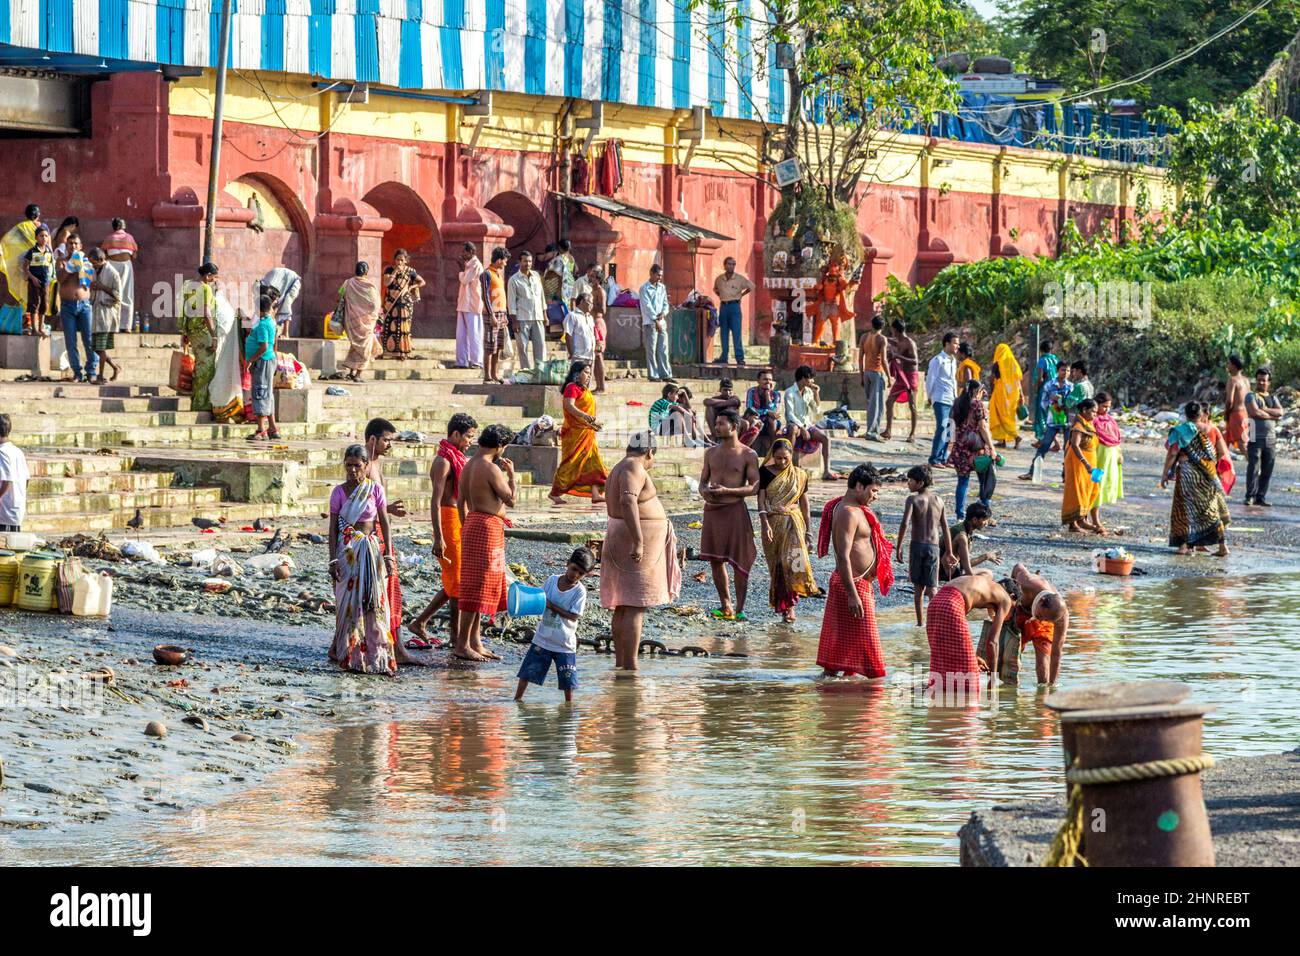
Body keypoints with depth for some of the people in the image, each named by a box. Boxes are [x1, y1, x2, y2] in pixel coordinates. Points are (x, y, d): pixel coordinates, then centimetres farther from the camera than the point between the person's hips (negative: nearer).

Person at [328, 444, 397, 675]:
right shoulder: (339, 492, 2)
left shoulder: (375, 489, 2)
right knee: (347, 603, 1)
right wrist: (333, 560, -4)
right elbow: (333, 528, 2)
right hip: (347, 551, 0)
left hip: (371, 550, 0)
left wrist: (388, 556, -2)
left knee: (374, 602, -3)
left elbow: (384, 524, 3)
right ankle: (347, 654, 9)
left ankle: (376, 656, 0)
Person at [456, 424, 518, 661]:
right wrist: (511, 474, -3)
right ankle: (462, 645, -6)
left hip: (472, 523, 10)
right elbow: (510, 499, -16)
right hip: (487, 526, -10)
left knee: (480, 587, 16)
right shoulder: (491, 468, -17)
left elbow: (461, 503, 16)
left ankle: (475, 642, 20)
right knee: (478, 587, -6)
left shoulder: (468, 466, 12)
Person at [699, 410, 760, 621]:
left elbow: (754, 487, -8)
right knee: (715, 559, 10)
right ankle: (725, 606, 22)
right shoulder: (711, 453, 12)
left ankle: (739, 609, 2)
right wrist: (704, 491, -7)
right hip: (712, 509, 6)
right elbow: (703, 480, 17)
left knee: (739, 561, -3)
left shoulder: (748, 455, -4)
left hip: (735, 509, -5)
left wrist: (727, 491, -19)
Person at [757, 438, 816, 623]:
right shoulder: (765, 472, 3)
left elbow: (804, 504, 12)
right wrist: (765, 523, -18)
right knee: (777, 565, 0)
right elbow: (761, 499, -4)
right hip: (772, 523, 0)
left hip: (793, 522, 0)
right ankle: (783, 606, 8)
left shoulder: (800, 475, 8)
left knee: (793, 559, -19)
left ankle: (789, 605, -17)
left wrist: (809, 531, 11)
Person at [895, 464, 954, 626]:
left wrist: (898, 546, -13)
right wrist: (949, 552, 16)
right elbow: (945, 528, 10)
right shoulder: (938, 500, 8)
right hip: (933, 546, 2)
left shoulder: (912, 500, -5)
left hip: (916, 546, -2)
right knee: (932, 588, 1)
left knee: (918, 587, 12)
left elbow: (904, 523, -19)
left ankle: (920, 622, 14)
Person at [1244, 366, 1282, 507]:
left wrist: (1265, 410, -10)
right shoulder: (1251, 396, 2)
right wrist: (1272, 415, -3)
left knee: (1267, 470, 5)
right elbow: (1255, 412, -14)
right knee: (1253, 468, -10)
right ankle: (1250, 496, -7)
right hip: (1255, 437, -5)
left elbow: (1280, 412, 1)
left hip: (1270, 439, 5)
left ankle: (1261, 497, 10)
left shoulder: (1273, 398, 18)